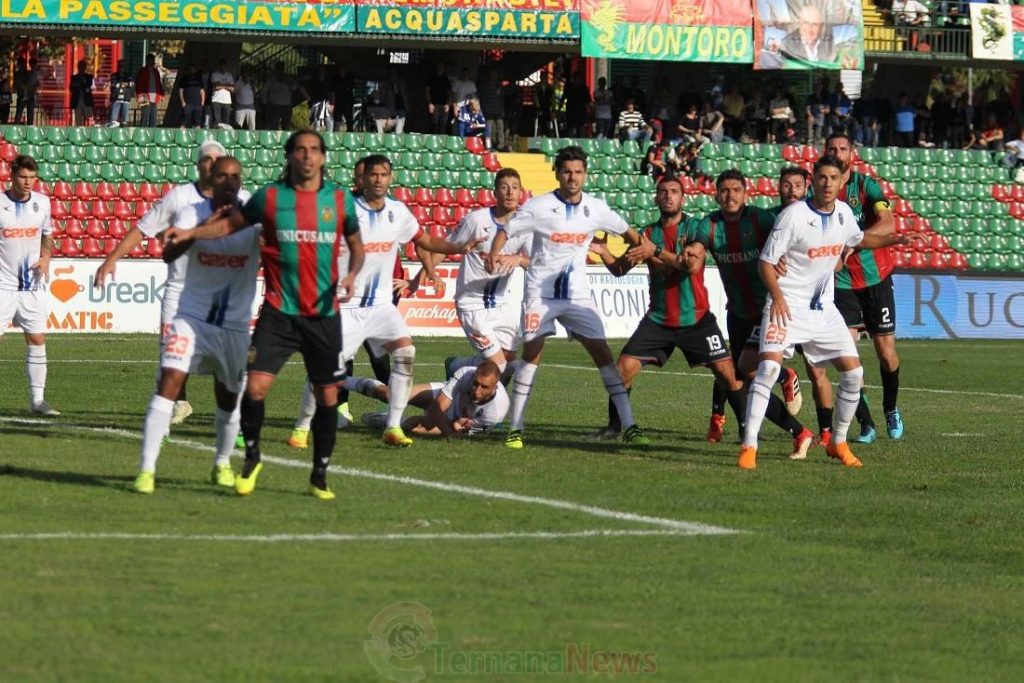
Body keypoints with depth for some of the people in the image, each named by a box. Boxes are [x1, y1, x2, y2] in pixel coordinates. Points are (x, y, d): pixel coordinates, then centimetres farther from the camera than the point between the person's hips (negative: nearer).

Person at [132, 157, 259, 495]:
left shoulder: (253, 219, -4)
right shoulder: (195, 216, -4)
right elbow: (168, 254, -20)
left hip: (235, 325, 1)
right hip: (191, 318, -1)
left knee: (229, 398, 12)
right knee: (169, 384, -17)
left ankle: (222, 464, 38)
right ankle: (146, 469, -17)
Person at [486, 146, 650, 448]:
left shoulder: (595, 208, 2)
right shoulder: (539, 206, -8)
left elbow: (626, 231, 17)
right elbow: (506, 231, -4)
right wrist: (494, 253, -22)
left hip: (577, 294, 3)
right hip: (541, 292, -3)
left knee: (602, 352, -2)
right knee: (532, 353, -12)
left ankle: (628, 426, 2)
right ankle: (515, 429, -6)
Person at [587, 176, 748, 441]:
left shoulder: (694, 228, -6)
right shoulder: (647, 234, 6)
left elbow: (693, 264, -22)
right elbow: (620, 268, 6)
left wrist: (657, 252, -27)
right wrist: (604, 252, -13)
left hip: (696, 319, -3)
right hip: (658, 319, 3)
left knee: (726, 372, -8)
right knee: (624, 369, -6)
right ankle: (614, 426, 9)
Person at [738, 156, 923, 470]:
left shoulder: (843, 212, 4)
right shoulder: (794, 215, -15)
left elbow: (859, 238, 28)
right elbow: (766, 261, -12)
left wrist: (894, 240, 15)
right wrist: (777, 296, -26)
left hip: (823, 306, 6)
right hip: (788, 305, -6)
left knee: (853, 373, 3)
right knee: (769, 367, -23)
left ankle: (838, 443, 21)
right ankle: (749, 447, -19)